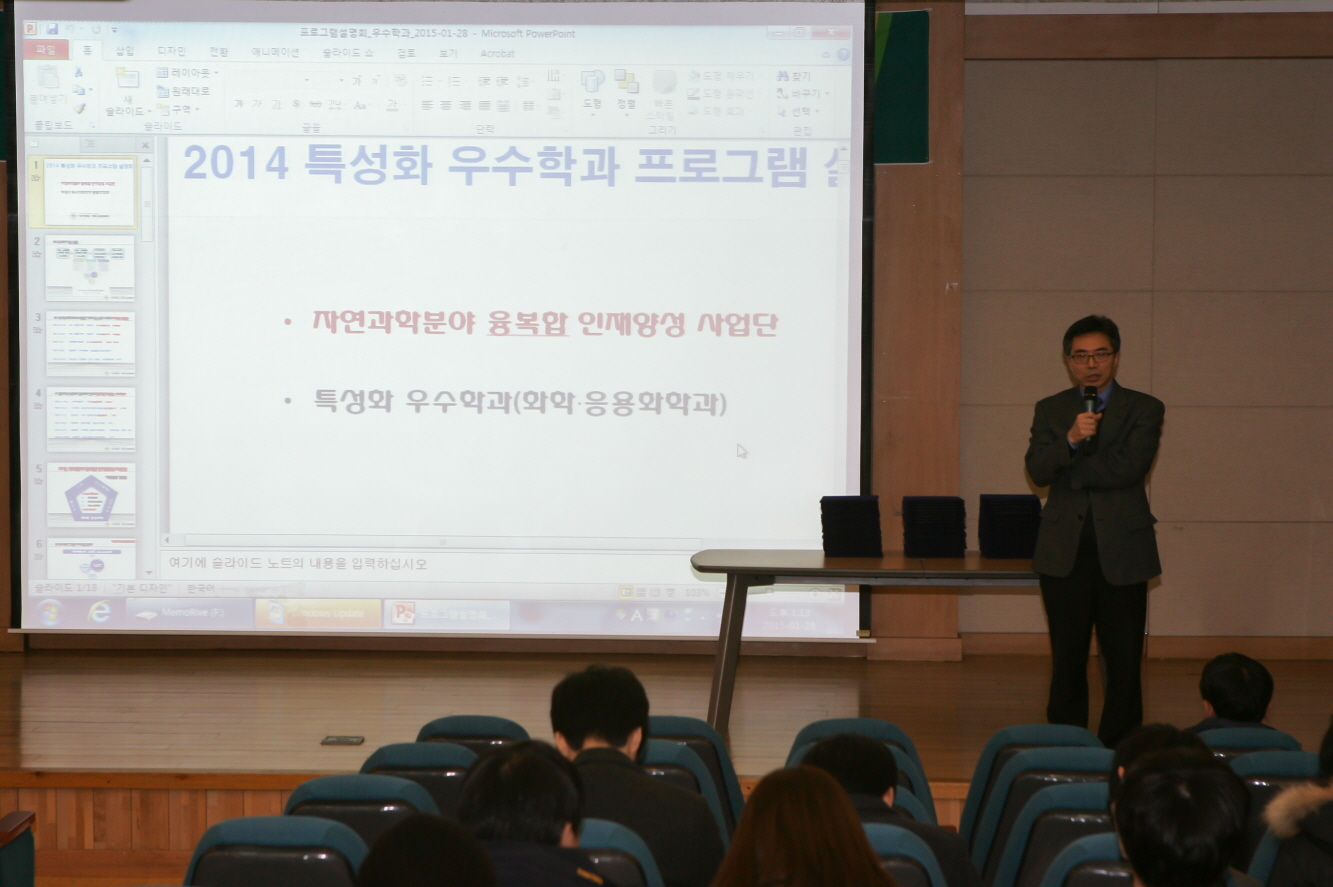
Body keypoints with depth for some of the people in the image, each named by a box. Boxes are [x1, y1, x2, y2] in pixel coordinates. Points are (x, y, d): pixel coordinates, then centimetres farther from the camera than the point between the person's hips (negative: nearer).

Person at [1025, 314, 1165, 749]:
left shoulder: (1144, 410, 3)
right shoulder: (1050, 411, 10)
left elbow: (1129, 468, -12)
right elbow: (1037, 470, -5)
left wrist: (1068, 470, -5)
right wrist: (1070, 440, -23)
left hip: (1122, 552, -2)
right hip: (1064, 553, 2)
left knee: (1124, 662, -3)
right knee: (1067, 662, 5)